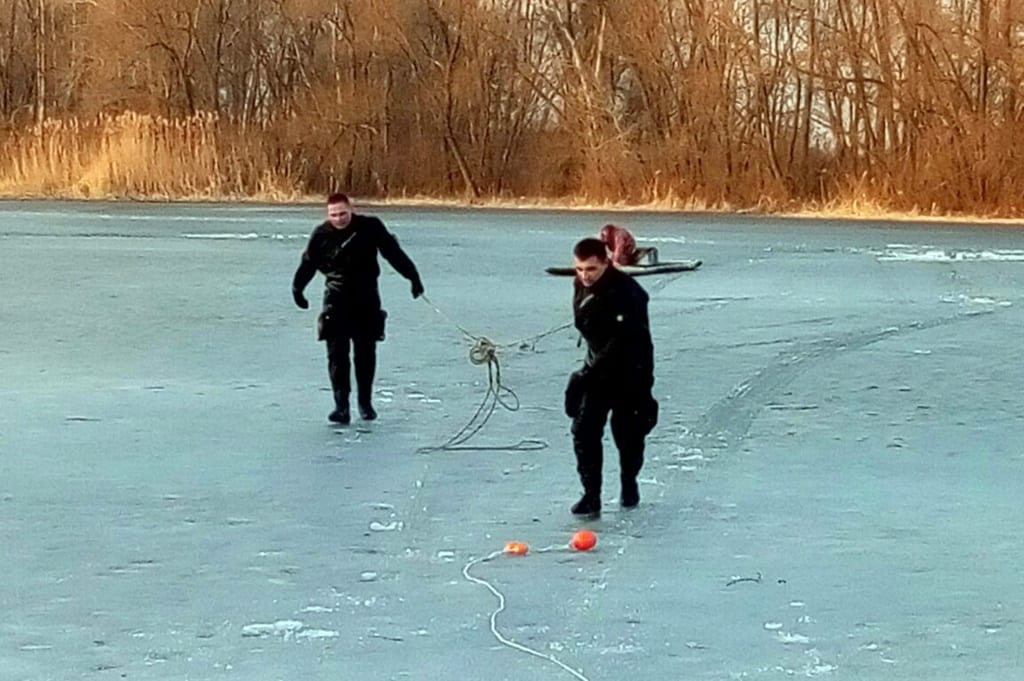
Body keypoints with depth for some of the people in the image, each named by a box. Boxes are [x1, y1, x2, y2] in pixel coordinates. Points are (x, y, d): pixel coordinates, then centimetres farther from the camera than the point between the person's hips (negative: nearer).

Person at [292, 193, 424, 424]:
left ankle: (365, 402, 20)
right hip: (336, 299, 0)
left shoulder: (370, 227, -8)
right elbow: (308, 263, 10)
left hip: (366, 298, 0)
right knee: (337, 353, -8)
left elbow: (394, 253, 0)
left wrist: (413, 277, 2)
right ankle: (341, 406, -7)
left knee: (366, 353, 7)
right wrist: (297, 289, 17)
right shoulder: (321, 235, -4)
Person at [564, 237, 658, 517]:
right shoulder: (580, 286, -3)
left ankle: (629, 483, 33)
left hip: (630, 370, -6)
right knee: (584, 429, -7)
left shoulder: (626, 293, -28)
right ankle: (591, 494, -3)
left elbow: (622, 343, -29)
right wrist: (588, 373, 15)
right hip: (598, 366, 6)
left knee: (628, 431, 7)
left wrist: (588, 375, -31)